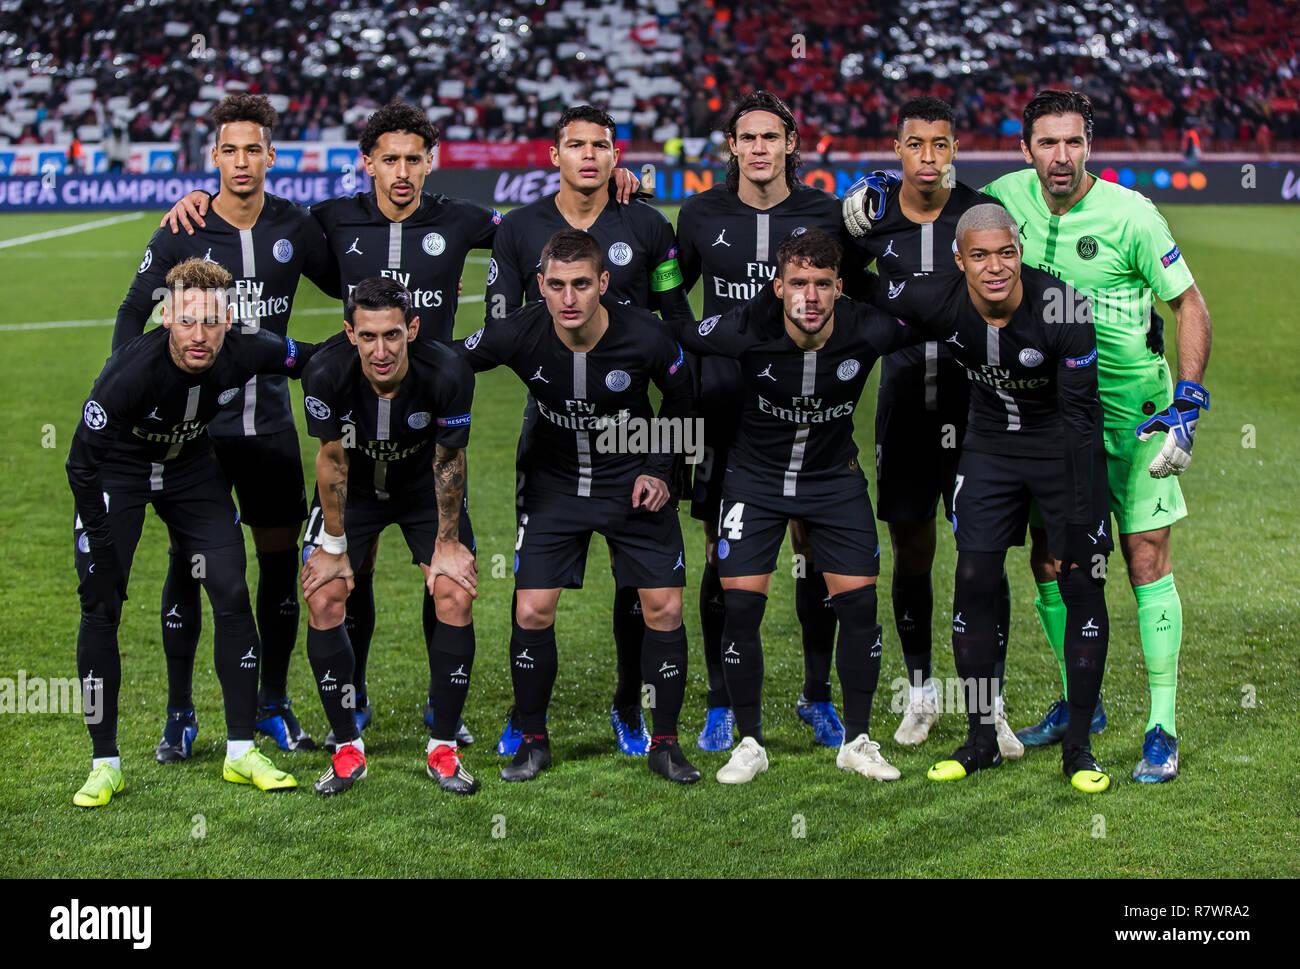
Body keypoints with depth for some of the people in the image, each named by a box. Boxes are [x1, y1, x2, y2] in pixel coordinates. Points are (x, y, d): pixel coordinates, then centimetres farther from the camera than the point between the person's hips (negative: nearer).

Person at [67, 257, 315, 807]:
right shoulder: (133, 370, -35)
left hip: (191, 467, 4)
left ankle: (241, 752, 4)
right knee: (101, 608, -11)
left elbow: (313, 360, 0)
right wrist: (102, 542, -24)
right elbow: (82, 461, -25)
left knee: (232, 596, -6)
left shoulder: (246, 354, -25)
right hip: (117, 470, -3)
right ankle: (105, 765, -1)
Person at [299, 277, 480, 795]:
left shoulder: (448, 373, -32)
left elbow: (448, 461, -16)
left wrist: (448, 543, -7)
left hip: (425, 489, 0)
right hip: (353, 490, 0)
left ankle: (443, 748, 2)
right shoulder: (326, 375, -32)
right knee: (323, 601, -12)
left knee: (456, 598, -13)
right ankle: (347, 749, 3)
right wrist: (334, 546, -9)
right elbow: (331, 458, -16)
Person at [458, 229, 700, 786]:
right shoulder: (518, 335, -21)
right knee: (531, 613, -6)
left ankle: (665, 743, 13)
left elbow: (681, 401, -2)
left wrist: (659, 470, -5)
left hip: (633, 482, 0)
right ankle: (533, 741, 14)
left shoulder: (645, 337, -22)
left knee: (664, 609, -4)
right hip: (554, 483, 1)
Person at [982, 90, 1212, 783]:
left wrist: (1187, 403, -16)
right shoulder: (1005, 199, -5)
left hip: (1134, 408, -4)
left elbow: (1189, 305, -8)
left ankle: (1162, 725, 0)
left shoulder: (1129, 214, -15)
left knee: (1146, 558, -6)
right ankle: (1078, 701, 25)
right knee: (1048, 559, 6)